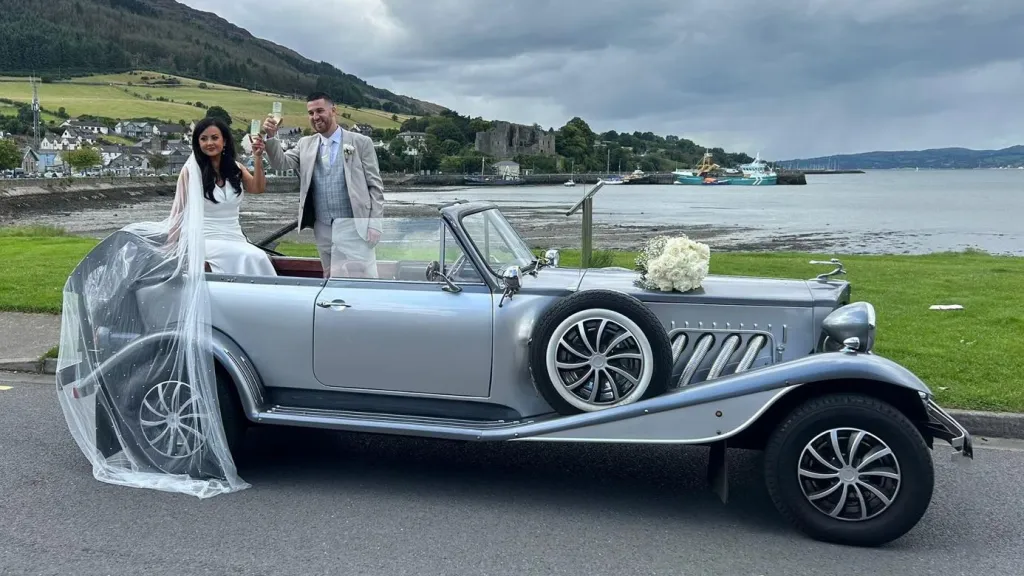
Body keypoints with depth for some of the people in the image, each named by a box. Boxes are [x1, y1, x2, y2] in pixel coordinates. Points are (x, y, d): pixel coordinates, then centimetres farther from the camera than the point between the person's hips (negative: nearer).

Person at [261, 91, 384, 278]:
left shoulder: (361, 142, 1)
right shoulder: (305, 144, 13)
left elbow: (375, 185, -1)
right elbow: (282, 163, 3)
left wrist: (374, 223, -8)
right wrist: (271, 136, -14)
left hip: (354, 225, -4)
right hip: (322, 228, 5)